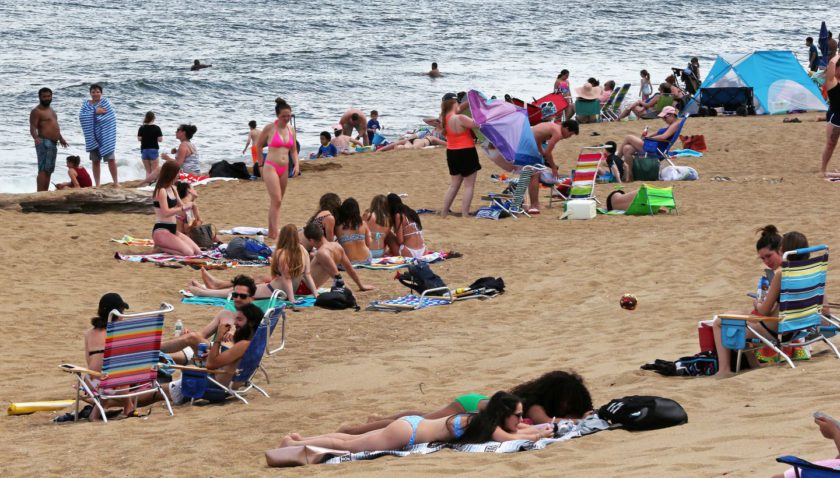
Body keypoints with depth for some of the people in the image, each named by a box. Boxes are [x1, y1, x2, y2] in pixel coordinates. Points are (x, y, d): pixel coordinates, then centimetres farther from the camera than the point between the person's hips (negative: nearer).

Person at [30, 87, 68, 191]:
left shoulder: (51, 110, 20)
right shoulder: (36, 111, -9)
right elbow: (33, 127, -19)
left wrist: (60, 138, 37)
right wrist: (36, 138, -37)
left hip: (53, 143, 10)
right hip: (44, 143, -10)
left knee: (49, 170, 11)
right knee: (43, 170, -16)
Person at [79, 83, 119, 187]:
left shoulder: (105, 103, 1)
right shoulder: (86, 104, 8)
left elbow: (111, 116, -12)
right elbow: (82, 117, -9)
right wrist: (95, 112, -18)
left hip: (105, 137, -2)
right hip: (93, 137, 2)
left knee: (111, 159, -5)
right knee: (95, 161, 6)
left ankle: (116, 182, 3)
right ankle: (97, 184, 11)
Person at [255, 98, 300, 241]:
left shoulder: (291, 129, 8)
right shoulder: (269, 128, -8)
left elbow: (293, 149, 17)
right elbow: (258, 146, 4)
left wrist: (296, 164, 3)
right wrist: (261, 164, 7)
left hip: (284, 169, 6)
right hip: (271, 167, -6)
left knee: (276, 202, 12)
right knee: (276, 201, -14)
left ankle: (271, 233, 21)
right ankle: (275, 234, -16)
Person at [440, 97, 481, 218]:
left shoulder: (444, 119, 2)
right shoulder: (460, 118, -20)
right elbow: (477, 124, -21)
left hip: (452, 153, 8)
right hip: (466, 153, -8)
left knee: (454, 185, 18)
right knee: (469, 185, 1)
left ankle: (443, 213, 19)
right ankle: (465, 214, -3)